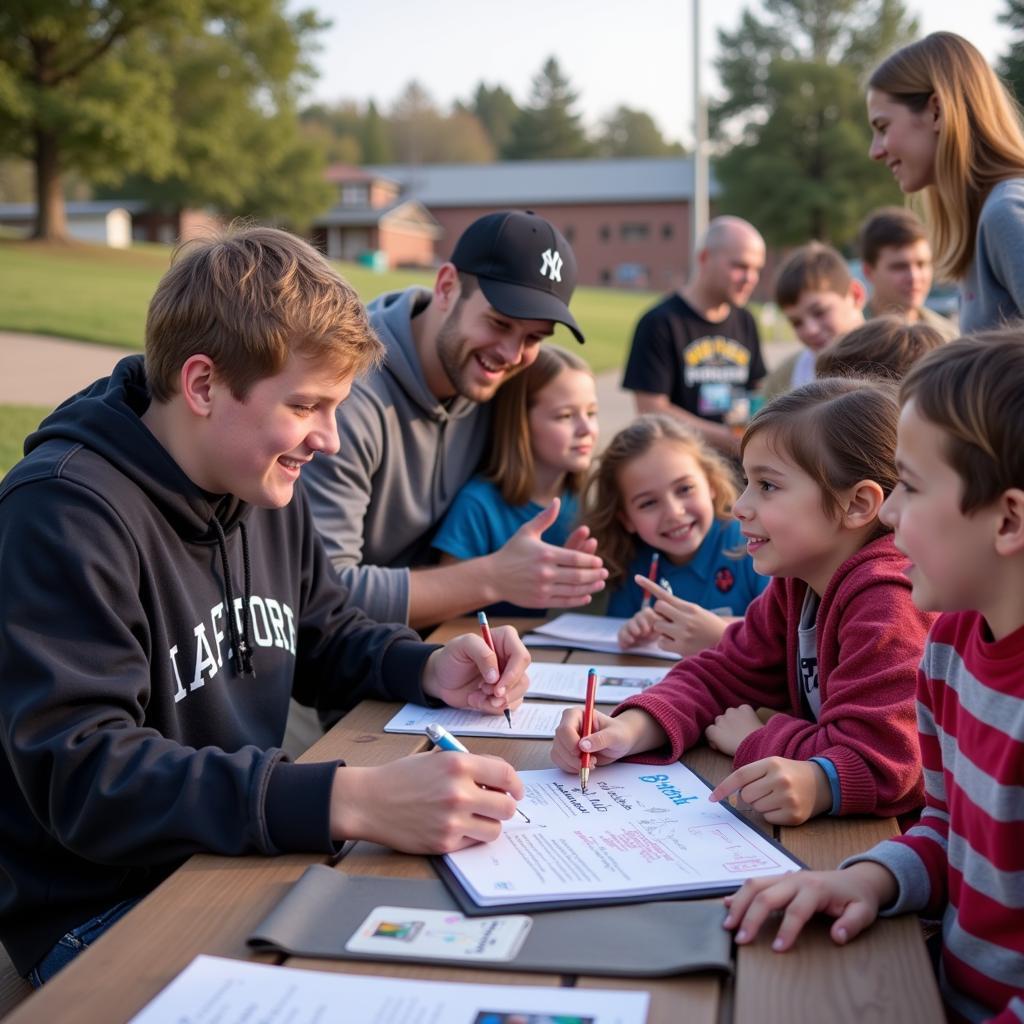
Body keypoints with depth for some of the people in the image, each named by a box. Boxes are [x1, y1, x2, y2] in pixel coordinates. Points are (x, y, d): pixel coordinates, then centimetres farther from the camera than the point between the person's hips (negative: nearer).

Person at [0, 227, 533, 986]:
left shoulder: (266, 487, 5)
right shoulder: (66, 515, -21)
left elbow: (327, 637, 20)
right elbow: (84, 778, -30)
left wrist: (427, 669, -3)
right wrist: (353, 802, -39)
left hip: (243, 860, 8)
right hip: (106, 913, -7)